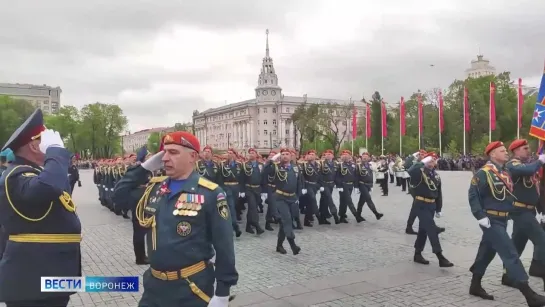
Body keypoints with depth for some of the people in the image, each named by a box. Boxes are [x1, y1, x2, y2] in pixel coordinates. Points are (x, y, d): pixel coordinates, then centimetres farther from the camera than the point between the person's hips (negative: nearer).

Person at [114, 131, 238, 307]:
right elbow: (119, 193, 10)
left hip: (192, 288, -5)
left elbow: (224, 246, -13)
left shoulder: (210, 194, -14)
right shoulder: (154, 187, 5)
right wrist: (145, 167, -2)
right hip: (154, 284, 6)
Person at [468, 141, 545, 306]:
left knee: (487, 252, 15)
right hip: (491, 221, -9)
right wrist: (481, 216, -21)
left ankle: (475, 286, 26)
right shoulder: (483, 173, -15)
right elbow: (472, 195, -17)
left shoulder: (504, 173, 11)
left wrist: (509, 212, 13)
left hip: (502, 220, 9)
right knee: (510, 254, -9)